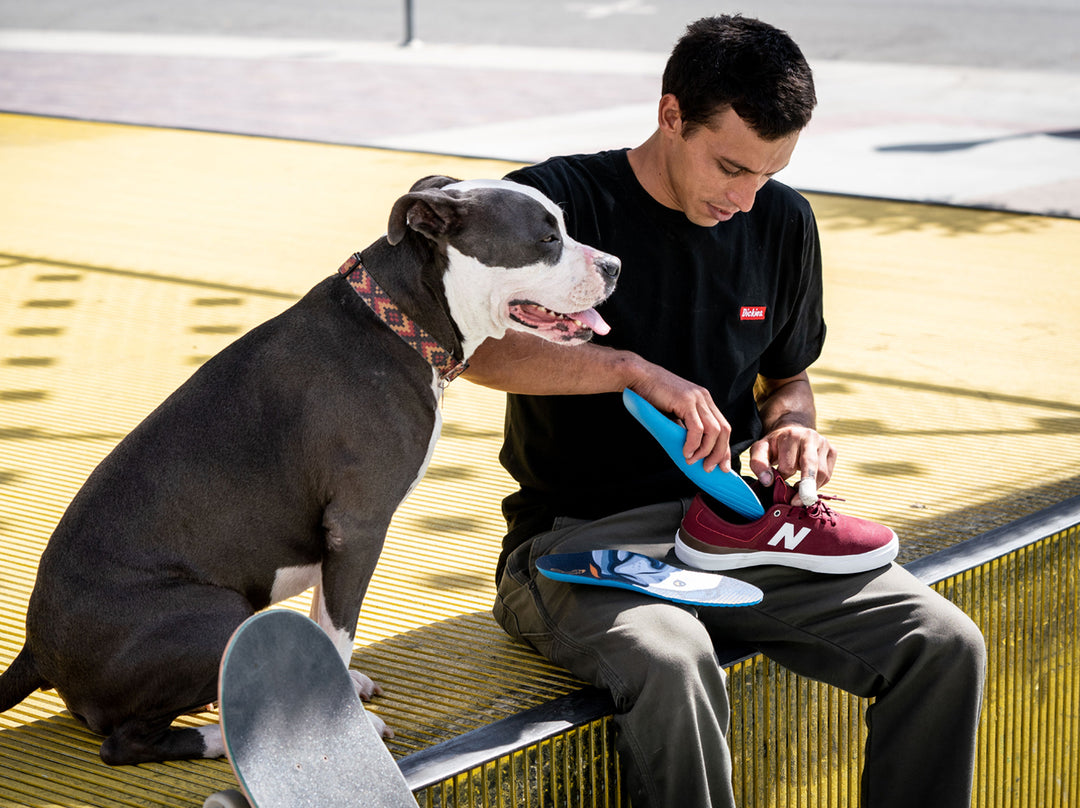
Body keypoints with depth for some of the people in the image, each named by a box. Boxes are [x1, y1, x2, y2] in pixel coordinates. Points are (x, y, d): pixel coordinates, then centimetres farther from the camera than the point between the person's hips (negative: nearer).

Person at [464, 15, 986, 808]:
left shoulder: (783, 222, 10)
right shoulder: (561, 201, -7)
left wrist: (791, 428, 0)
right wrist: (636, 370, -29)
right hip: (580, 533, -5)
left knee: (945, 645, -14)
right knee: (672, 666, -38)